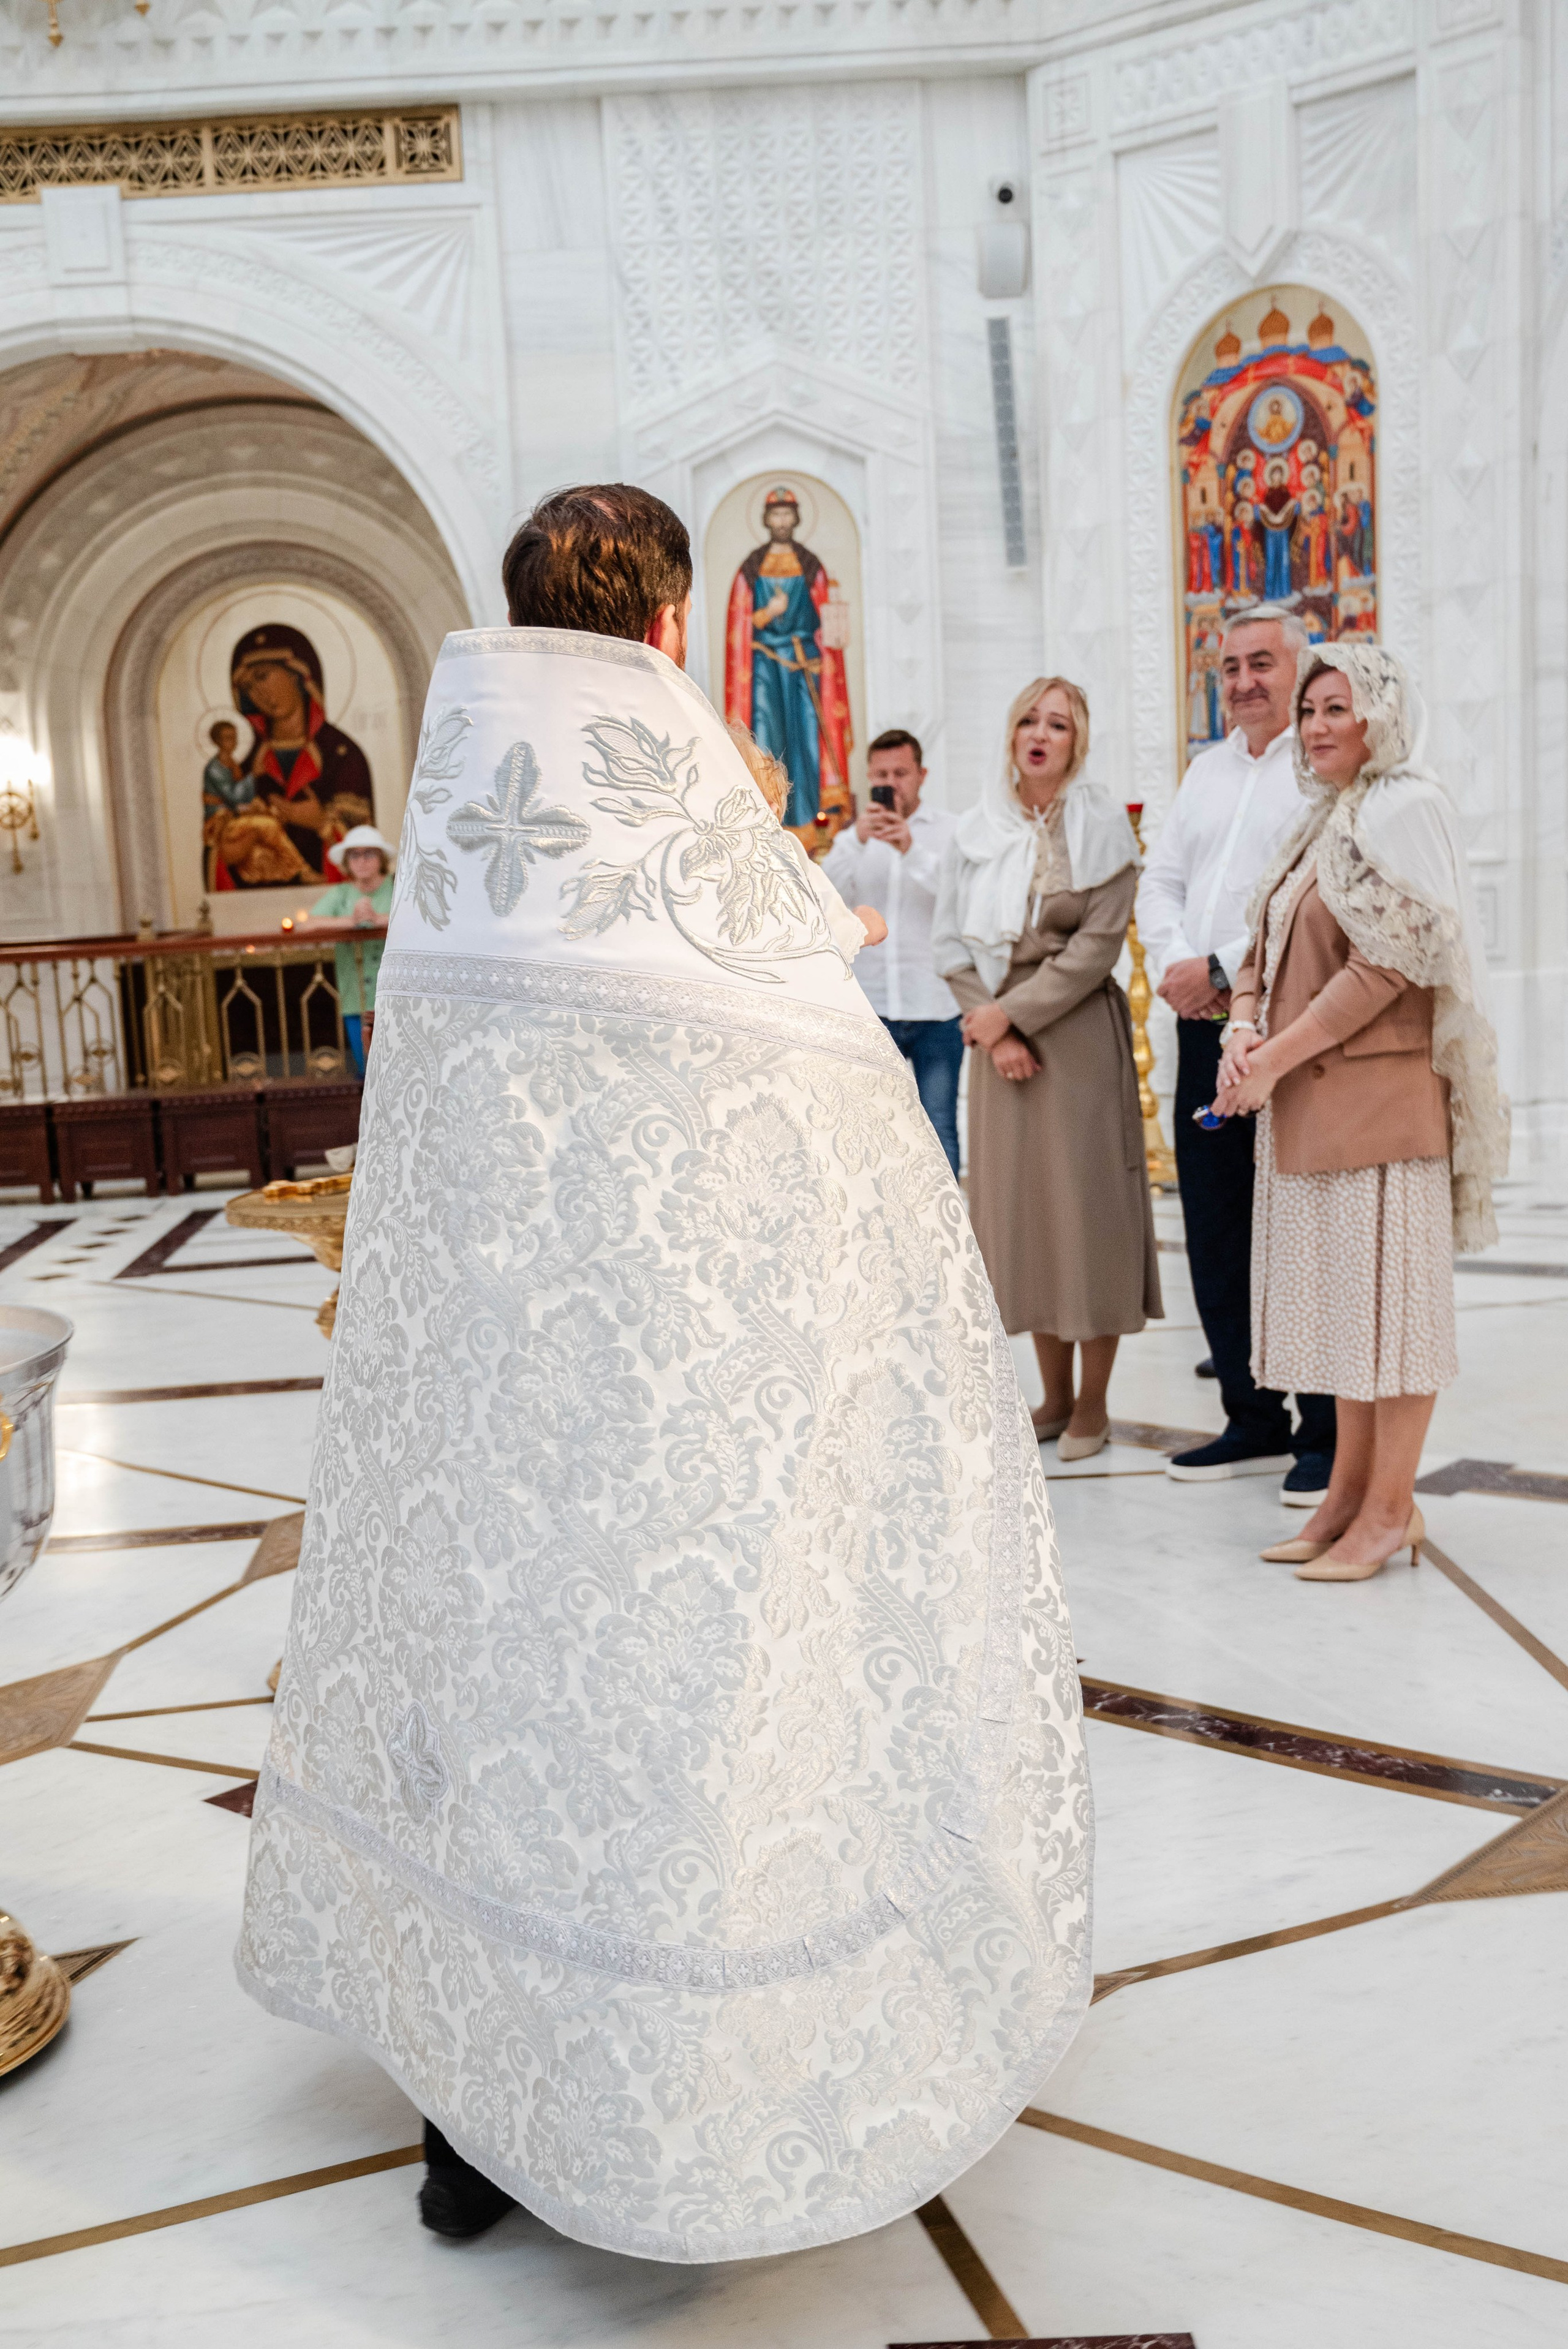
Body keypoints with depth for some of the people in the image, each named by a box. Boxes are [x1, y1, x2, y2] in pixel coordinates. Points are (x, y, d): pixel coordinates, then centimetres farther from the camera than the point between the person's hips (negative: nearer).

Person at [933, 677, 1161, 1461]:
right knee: (1019, 1206, 6)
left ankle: (1092, 1403, 10)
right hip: (999, 1032, 4)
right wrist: (991, 1031, -7)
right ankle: (1055, 1395, 18)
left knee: (1085, 1204, -2)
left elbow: (1098, 944, -9)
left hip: (1080, 1033, -3)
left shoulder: (1102, 825, -1)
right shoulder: (976, 830, 8)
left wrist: (1012, 1013, -12)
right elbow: (953, 942, 6)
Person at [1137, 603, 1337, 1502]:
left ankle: (1327, 1438, 9)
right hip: (1205, 1028, 7)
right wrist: (1175, 965, -2)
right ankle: (1256, 1423, 23)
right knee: (1215, 1234, 10)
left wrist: (1221, 967, -17)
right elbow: (1161, 882, 17)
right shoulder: (1209, 769, 19)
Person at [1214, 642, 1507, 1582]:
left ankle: (1391, 1509, 5)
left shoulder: (1404, 807, -7)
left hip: (1380, 1088, -8)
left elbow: (1391, 961, -16)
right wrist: (1245, 1032, -4)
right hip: (1309, 1099, 8)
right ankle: (1349, 1490, 19)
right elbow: (1268, 948, 16)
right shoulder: (1323, 822, 19)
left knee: (1387, 1285, -3)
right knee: (1341, 1291, 11)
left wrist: (1277, 1058, -15)